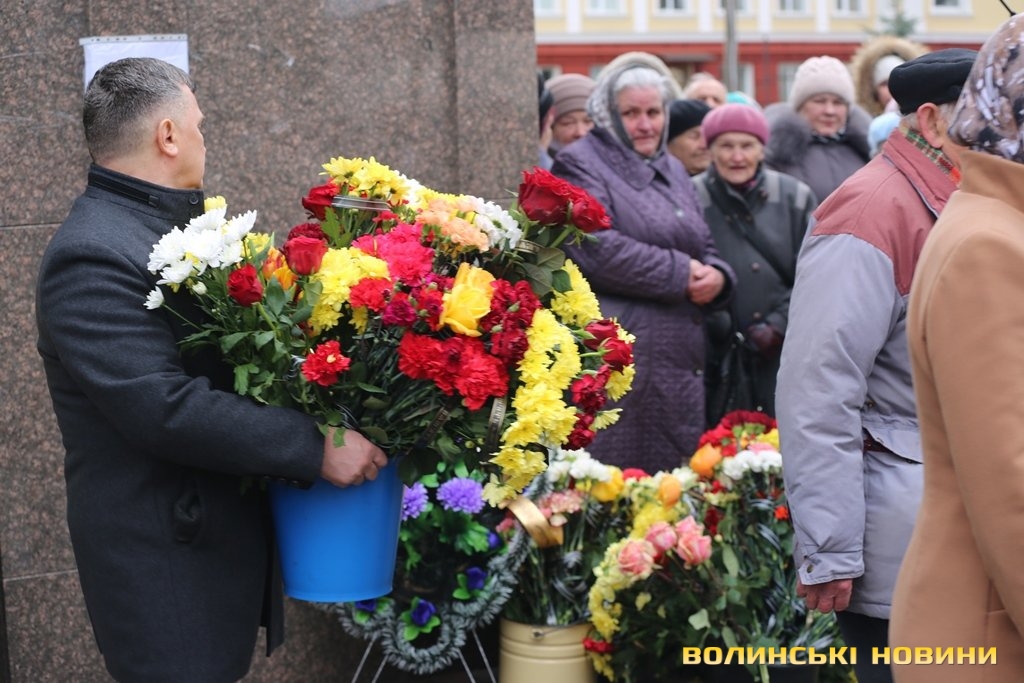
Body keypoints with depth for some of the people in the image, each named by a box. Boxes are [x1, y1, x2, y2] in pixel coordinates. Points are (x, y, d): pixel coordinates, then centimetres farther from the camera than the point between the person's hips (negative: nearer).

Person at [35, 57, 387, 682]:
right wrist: (316, 448, -24)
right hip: (164, 563, -9)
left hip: (222, 538, 9)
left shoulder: (177, 225, 11)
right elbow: (167, 407, -26)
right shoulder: (92, 256, -19)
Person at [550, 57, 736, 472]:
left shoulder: (672, 170, 22)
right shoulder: (581, 166, -3)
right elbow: (597, 251, -17)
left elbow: (704, 248, 23)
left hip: (680, 359, 8)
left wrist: (716, 276, -2)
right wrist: (679, 273, -12)